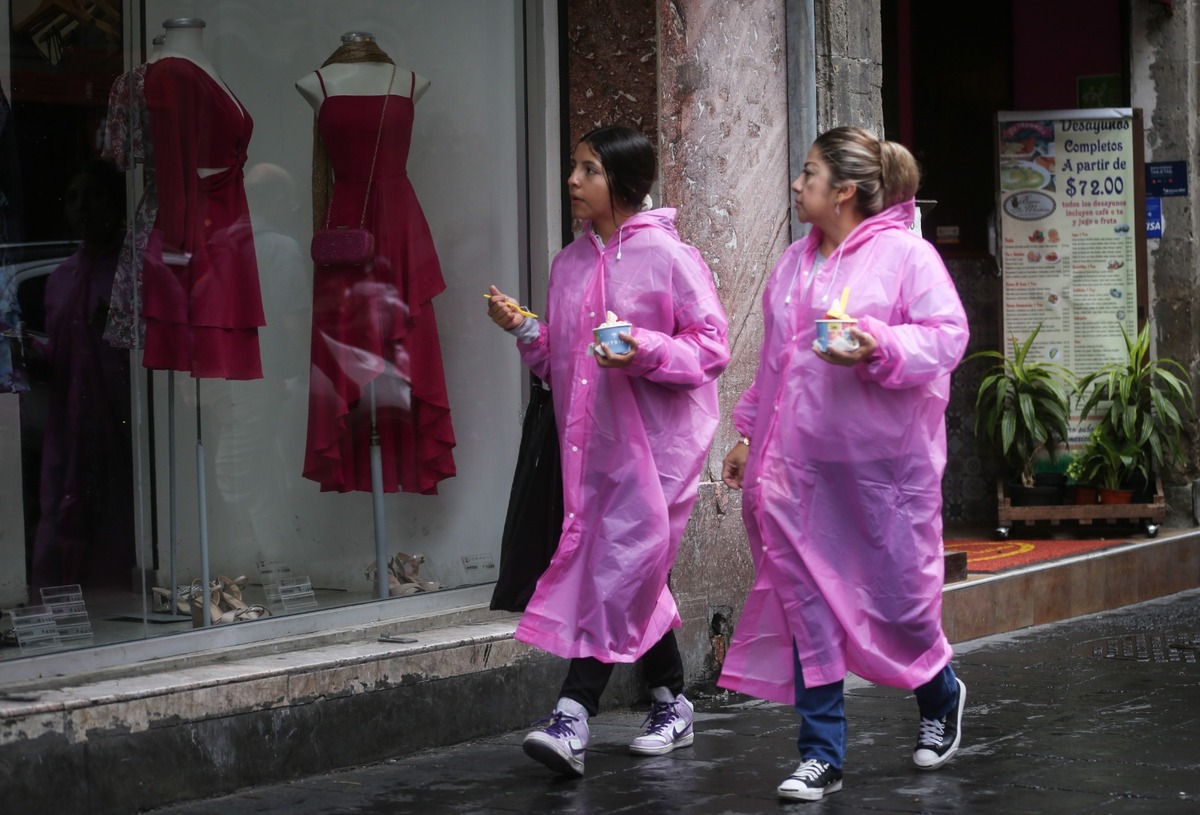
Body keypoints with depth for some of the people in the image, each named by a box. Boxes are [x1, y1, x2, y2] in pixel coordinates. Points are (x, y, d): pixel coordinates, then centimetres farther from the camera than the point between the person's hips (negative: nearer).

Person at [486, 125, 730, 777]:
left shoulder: (665, 255, -8)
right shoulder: (569, 263, 12)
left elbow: (712, 346, -10)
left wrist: (646, 352, -24)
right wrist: (525, 330, 0)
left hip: (656, 441, -7)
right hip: (594, 440, 7)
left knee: (621, 566, -12)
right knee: (634, 573, 12)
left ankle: (574, 715, -17)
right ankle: (671, 705, 25)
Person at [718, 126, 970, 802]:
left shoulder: (905, 254, -7)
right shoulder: (795, 261, 15)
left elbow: (947, 335, -14)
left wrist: (878, 346, -28)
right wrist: (750, 435, 21)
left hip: (882, 465, -6)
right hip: (800, 466, 6)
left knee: (896, 594, 3)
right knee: (806, 599, 1)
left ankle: (941, 696, 36)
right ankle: (821, 756, 7)